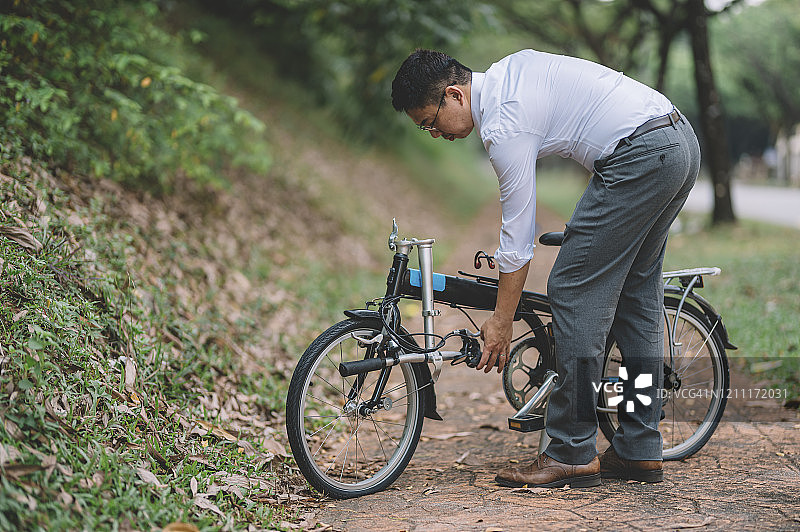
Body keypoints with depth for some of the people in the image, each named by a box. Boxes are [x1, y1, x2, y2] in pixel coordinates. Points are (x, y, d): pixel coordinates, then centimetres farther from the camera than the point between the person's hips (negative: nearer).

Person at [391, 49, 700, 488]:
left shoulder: (503, 124, -12)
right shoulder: (511, 66, 15)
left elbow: (517, 235, -9)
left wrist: (500, 323, 0)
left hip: (639, 153, -11)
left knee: (573, 290, -7)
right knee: (636, 293, 13)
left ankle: (572, 454, -4)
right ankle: (639, 451, 17)